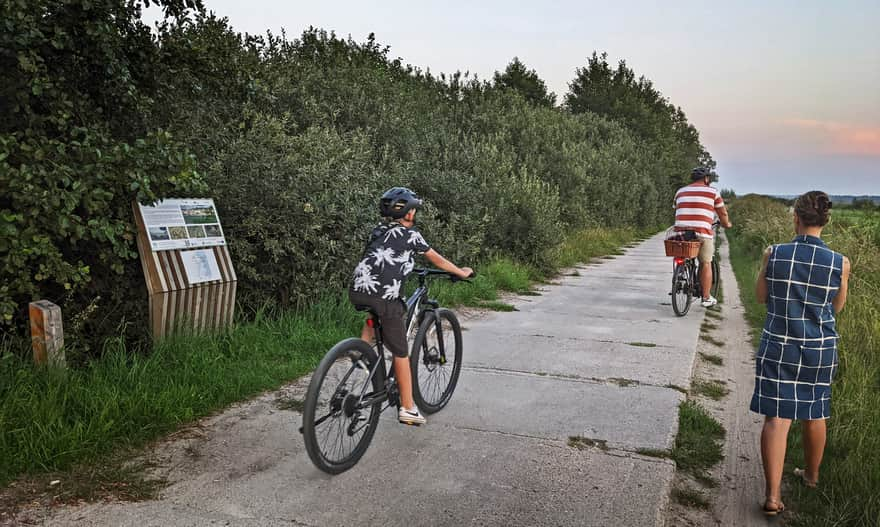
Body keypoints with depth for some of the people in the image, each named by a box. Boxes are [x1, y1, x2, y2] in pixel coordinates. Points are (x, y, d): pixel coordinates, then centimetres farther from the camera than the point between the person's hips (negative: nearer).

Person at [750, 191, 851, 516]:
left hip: (778, 346, -1)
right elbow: (837, 307, 5)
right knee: (814, 414, 20)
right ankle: (811, 475, 42)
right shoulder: (840, 263, -10)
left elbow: (761, 297, 2)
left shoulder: (774, 254, -12)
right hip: (820, 347, 2)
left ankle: (773, 494, -3)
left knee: (776, 417, 1)